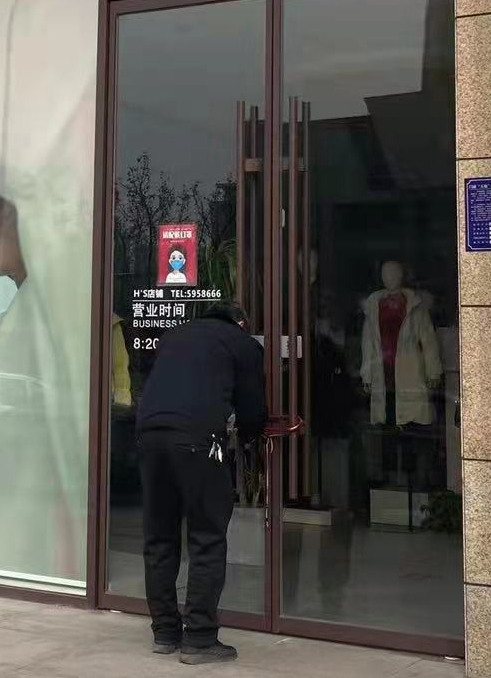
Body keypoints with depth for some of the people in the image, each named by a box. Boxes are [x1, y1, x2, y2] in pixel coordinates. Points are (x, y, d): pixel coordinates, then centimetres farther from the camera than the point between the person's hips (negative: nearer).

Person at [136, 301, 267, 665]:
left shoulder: (175, 334, 29)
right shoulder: (243, 344, 15)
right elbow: (252, 409, 14)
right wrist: (247, 435, 35)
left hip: (150, 430, 5)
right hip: (197, 437, -5)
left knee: (159, 537, 13)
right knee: (207, 540, 2)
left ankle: (165, 632, 19)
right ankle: (199, 639, 2)